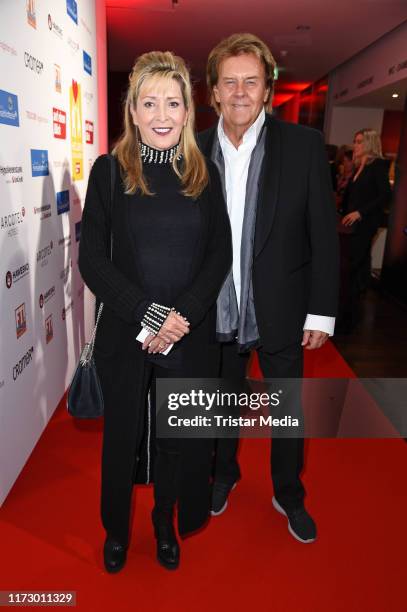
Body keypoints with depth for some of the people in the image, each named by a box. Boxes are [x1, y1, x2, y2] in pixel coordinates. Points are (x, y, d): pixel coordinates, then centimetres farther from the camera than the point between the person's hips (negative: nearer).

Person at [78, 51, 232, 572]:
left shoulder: (205, 174, 3)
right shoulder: (109, 170, -3)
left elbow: (220, 256, -1)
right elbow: (91, 259, -8)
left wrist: (180, 316, -14)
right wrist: (149, 313, -17)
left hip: (191, 336, 2)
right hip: (124, 334, -1)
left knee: (179, 436, 16)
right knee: (123, 434, 16)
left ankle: (167, 521, 44)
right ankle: (116, 528, 43)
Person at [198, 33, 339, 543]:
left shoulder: (304, 144, -8)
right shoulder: (195, 151, -2)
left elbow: (323, 234, -6)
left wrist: (322, 311, -8)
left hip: (281, 311, -1)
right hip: (216, 312, 2)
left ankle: (289, 496, 41)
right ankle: (224, 474, 48)